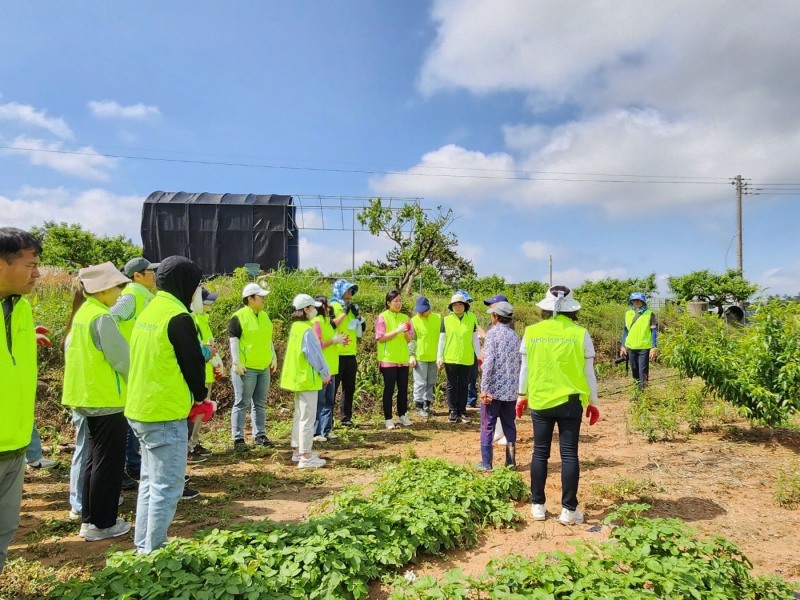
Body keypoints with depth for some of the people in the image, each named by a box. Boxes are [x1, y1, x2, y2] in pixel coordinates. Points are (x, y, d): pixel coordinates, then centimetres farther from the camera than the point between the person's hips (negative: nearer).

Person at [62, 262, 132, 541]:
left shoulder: (83, 313, 11)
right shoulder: (102, 317, -18)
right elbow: (122, 357, -20)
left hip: (89, 396, 10)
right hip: (107, 399, -10)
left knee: (94, 460, 17)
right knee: (108, 463, 1)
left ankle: (89, 519, 26)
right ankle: (101, 524, 11)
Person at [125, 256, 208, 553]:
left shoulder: (148, 311, 11)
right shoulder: (177, 316, -17)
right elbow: (193, 361, -14)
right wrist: (200, 395, 5)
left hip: (140, 409, 10)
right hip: (166, 413, -10)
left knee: (150, 481, 19)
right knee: (166, 487, 0)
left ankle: (143, 546, 29)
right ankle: (153, 553, 8)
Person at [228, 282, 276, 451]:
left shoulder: (264, 316, 13)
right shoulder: (239, 317, -9)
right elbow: (233, 339, -12)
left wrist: (273, 357, 15)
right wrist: (236, 362, -17)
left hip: (264, 367, 7)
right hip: (246, 368, -7)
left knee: (260, 403, 13)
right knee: (242, 404, -2)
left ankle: (259, 435, 22)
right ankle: (238, 439, 5)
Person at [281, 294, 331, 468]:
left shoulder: (296, 327, 9)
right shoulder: (306, 330, -19)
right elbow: (314, 355, -18)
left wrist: (323, 373, 15)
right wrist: (325, 374, -4)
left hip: (298, 378, 10)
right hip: (308, 379, -10)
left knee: (300, 415, 17)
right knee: (308, 417, -4)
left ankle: (297, 450, 26)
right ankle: (306, 457, 1)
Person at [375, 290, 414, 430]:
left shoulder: (404, 318, 10)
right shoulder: (382, 317, -5)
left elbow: (409, 339, 9)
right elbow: (380, 338, -12)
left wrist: (406, 332, -12)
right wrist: (397, 331, -19)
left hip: (403, 359, 5)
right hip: (388, 359, -5)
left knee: (403, 389, 9)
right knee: (389, 389, 0)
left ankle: (402, 415, 23)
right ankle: (388, 418, 8)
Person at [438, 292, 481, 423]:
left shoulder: (472, 318, 0)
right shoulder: (446, 320, -2)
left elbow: (475, 339, 4)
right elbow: (441, 340, 0)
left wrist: (480, 357, 3)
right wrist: (439, 358, -4)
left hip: (466, 359, 1)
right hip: (450, 359, 0)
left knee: (463, 386, 9)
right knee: (452, 386, 7)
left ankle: (462, 411, 19)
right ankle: (453, 412, 16)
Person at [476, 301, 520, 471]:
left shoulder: (493, 333, -10)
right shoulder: (514, 335, 9)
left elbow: (488, 363, -16)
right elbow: (518, 363, 10)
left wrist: (484, 389, -14)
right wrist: (516, 385, 16)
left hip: (494, 388, -6)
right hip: (511, 390, 6)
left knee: (487, 426, 4)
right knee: (509, 425, 14)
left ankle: (486, 463, 8)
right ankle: (511, 461, 19)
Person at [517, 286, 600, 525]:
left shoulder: (531, 332, -3)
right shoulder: (580, 334, -5)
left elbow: (525, 369, 3)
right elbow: (588, 372, -1)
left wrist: (522, 395, 16)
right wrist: (593, 402, 10)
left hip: (540, 401, 1)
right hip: (571, 402, -1)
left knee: (540, 453, 11)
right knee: (569, 454, 6)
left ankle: (538, 506, 18)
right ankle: (569, 510, 11)